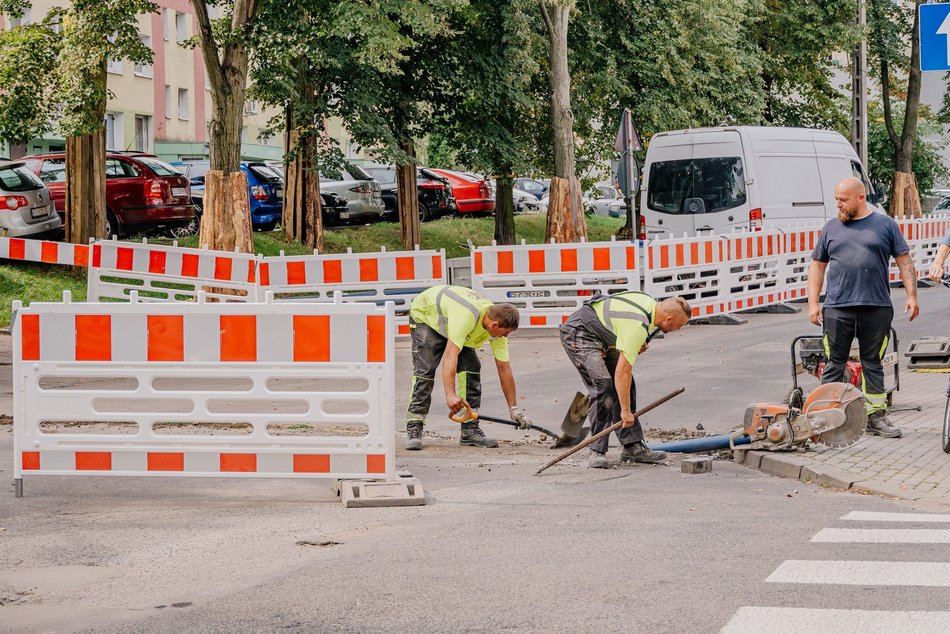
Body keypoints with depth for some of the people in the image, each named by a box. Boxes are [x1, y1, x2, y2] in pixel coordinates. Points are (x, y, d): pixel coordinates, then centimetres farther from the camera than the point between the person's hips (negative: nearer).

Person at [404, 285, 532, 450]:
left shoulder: (498, 327, -21)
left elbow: (504, 368, -13)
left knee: (471, 368, -8)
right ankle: (413, 430, -16)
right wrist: (450, 394, -58)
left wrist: (514, 408, -10)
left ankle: (470, 430, -5)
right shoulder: (466, 316, -44)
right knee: (424, 370, -19)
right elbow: (450, 354, -50)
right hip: (425, 316, -6)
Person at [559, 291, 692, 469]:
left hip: (598, 333, 11)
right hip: (578, 334, -11)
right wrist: (625, 410, -25)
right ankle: (597, 451, -17)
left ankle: (633, 447, 7)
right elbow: (622, 372, -30)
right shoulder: (638, 326, -30)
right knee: (603, 386, -23)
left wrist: (637, 343, 8)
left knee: (627, 385, 5)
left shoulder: (649, 302, -1)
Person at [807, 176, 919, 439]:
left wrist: (911, 295, -2)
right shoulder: (831, 228, 11)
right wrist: (813, 302, 6)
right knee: (834, 363, 1)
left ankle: (875, 416, 13)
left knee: (873, 363, 7)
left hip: (876, 309, -1)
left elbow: (904, 261, 7)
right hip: (837, 309, 1)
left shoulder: (885, 225, 6)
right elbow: (817, 265, 13)